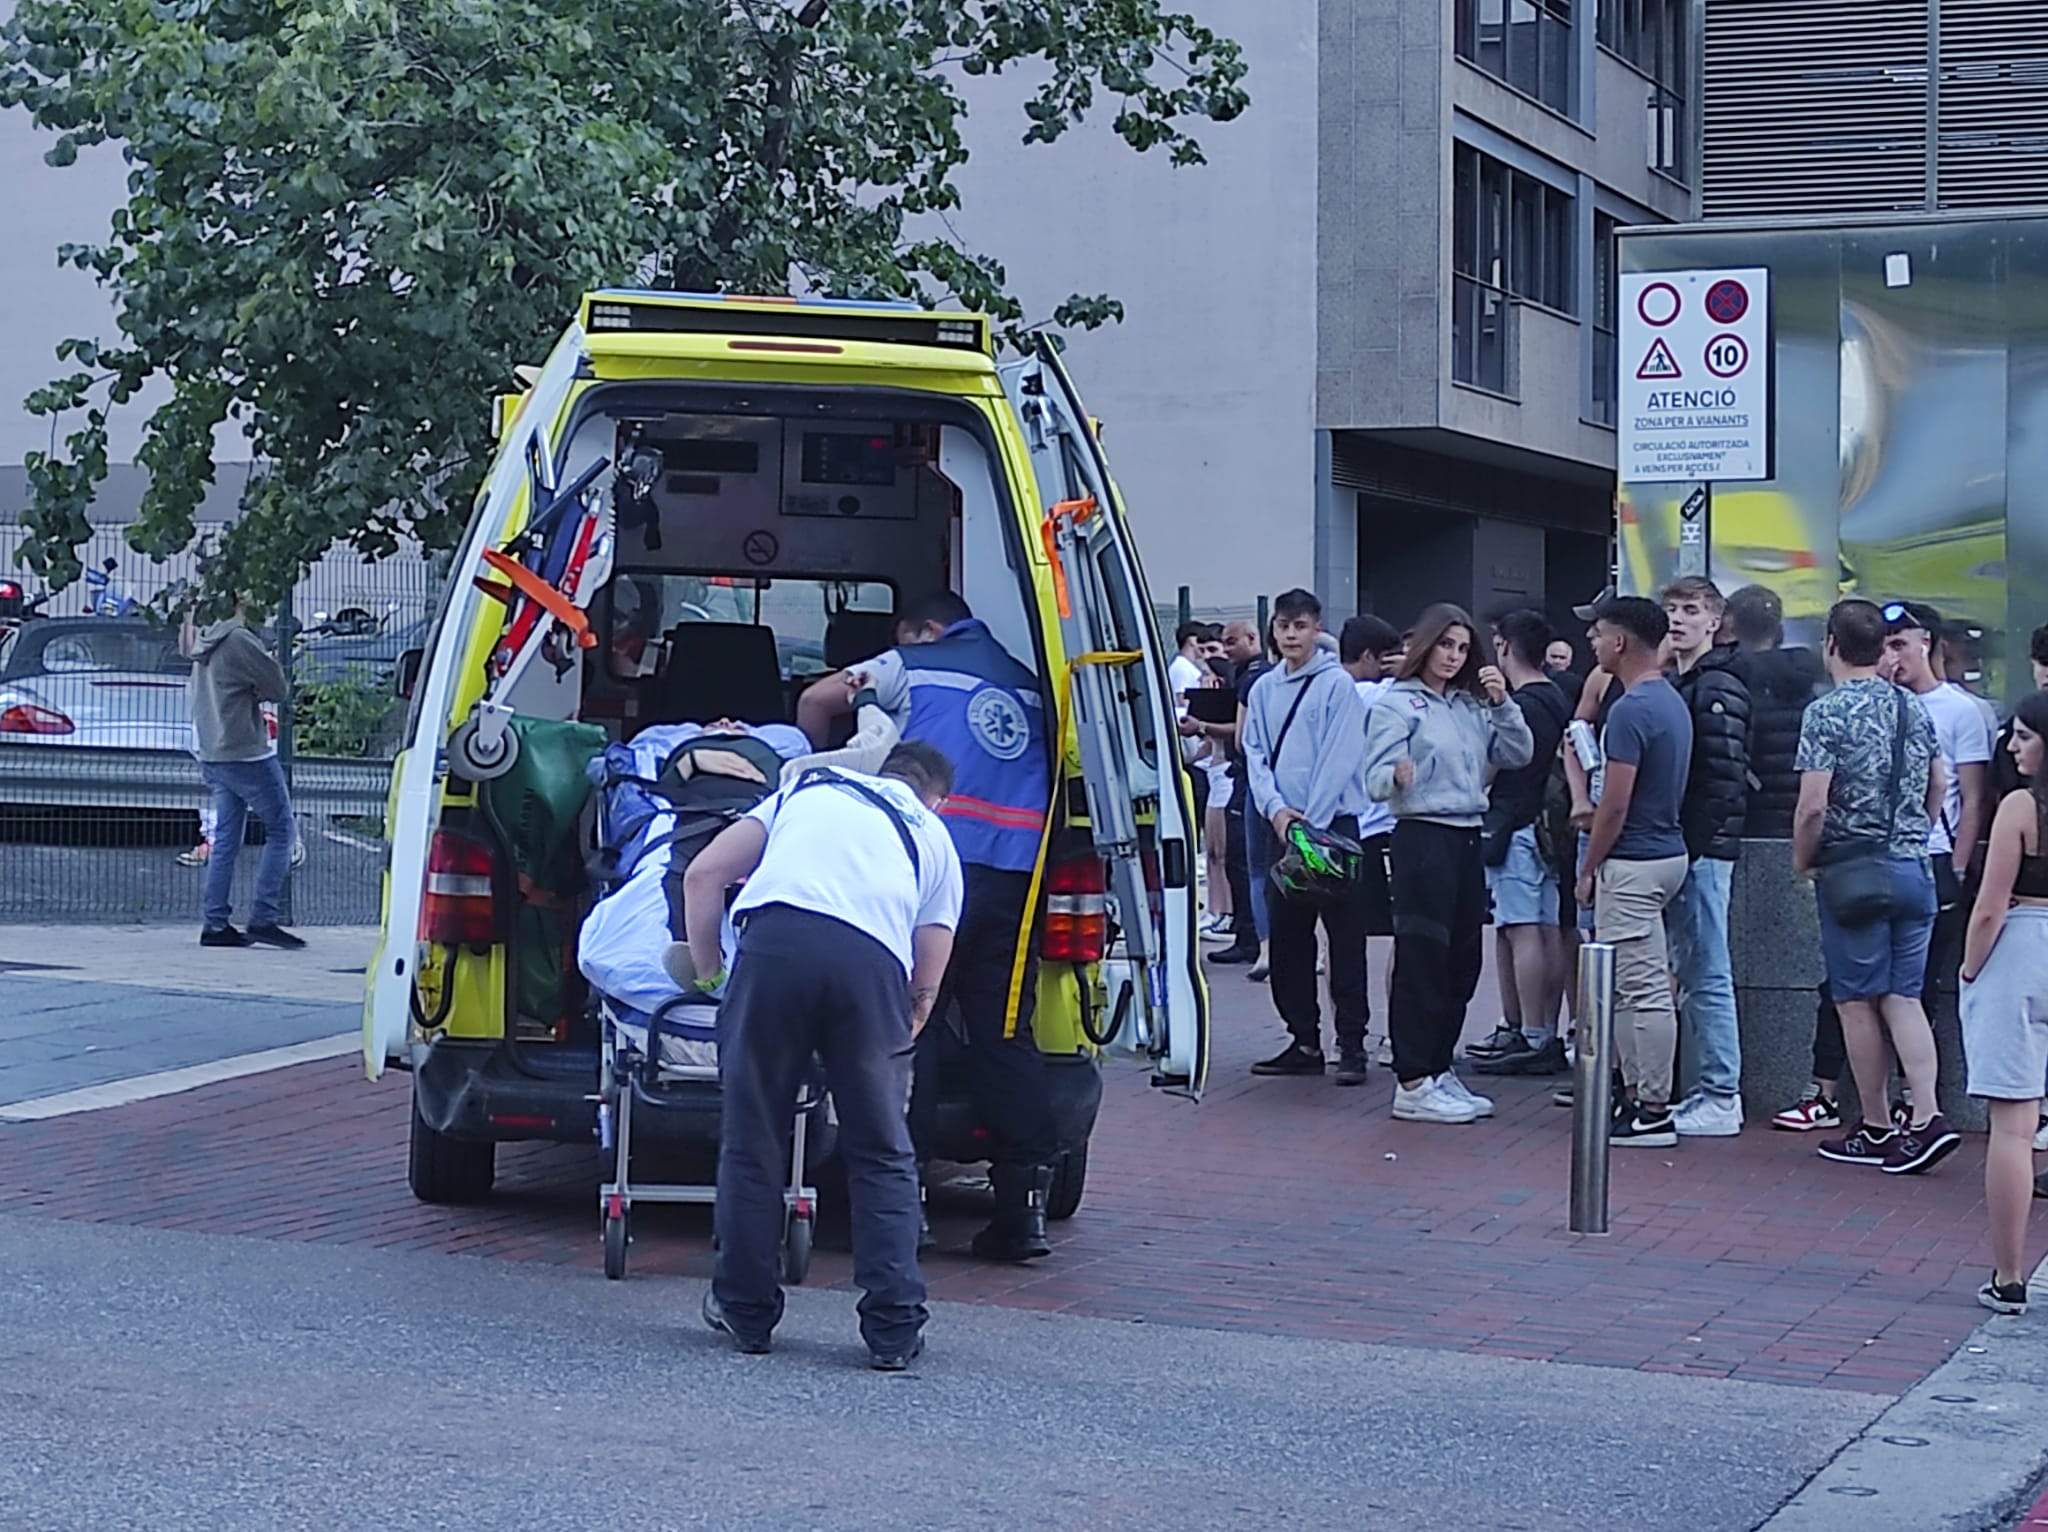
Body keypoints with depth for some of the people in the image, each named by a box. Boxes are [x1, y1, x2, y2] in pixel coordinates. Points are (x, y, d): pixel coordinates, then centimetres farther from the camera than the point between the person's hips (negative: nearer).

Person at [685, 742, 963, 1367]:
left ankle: (745, 1312, 22)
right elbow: (926, 983, 24)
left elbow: (703, 875, 25)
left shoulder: (808, 785, 34)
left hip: (776, 936, 0)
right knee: (883, 1155, 13)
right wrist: (901, 1033, 39)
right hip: (872, 958, 0)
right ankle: (895, 1329, 11)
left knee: (752, 1141, 13)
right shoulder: (935, 838, 32)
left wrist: (706, 968, 35)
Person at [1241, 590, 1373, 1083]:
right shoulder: (1264, 689, 12)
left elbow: (1338, 760, -10)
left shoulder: (1337, 684, -5)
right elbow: (1255, 756, 9)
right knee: (1287, 940, 9)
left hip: (1333, 822, -6)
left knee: (1345, 940, -3)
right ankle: (1304, 1040, 17)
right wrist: (1276, 808, -8)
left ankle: (1351, 1044, -1)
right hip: (1280, 826, 6)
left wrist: (1309, 823, -14)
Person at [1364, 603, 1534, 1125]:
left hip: (1468, 838, 7)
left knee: (1462, 960, 9)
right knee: (1422, 958, -7)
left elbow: (1519, 755, 9)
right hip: (1422, 834, -7)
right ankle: (1412, 1084, -5)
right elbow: (1375, 781, -13)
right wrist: (1398, 776, -35)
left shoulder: (1473, 707, 15)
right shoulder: (1397, 704, -4)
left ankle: (1438, 1071, 19)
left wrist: (1502, 703, -3)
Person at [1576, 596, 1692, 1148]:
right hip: (1665, 850, 10)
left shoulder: (1632, 710, -18)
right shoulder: (1672, 702, 13)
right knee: (1624, 987, 17)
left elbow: (1615, 803, -19)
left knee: (1643, 990, -5)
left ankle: (1653, 1113, -1)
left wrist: (1589, 868, -9)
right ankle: (1635, 1093, 22)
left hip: (1633, 862, -10)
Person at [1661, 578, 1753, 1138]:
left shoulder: (1719, 687, -10)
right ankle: (1713, 1090, 19)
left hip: (1704, 849, -9)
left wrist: (1691, 846, -19)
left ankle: (1720, 1098, -2)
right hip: (1674, 848, 9)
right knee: (1691, 972, 12)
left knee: (1707, 975, -6)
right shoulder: (1672, 682, 17)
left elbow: (1724, 777, -17)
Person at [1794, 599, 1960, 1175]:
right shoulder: (1915, 707, 8)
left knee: (1858, 1002, 3)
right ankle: (1925, 1117, -5)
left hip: (1853, 870, -6)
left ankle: (1876, 1130, 9)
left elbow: (1813, 806, -16)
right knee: (1902, 997, 8)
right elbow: (1938, 788, 16)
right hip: (1913, 868, 6)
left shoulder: (1827, 712, -12)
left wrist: (1802, 861, -2)